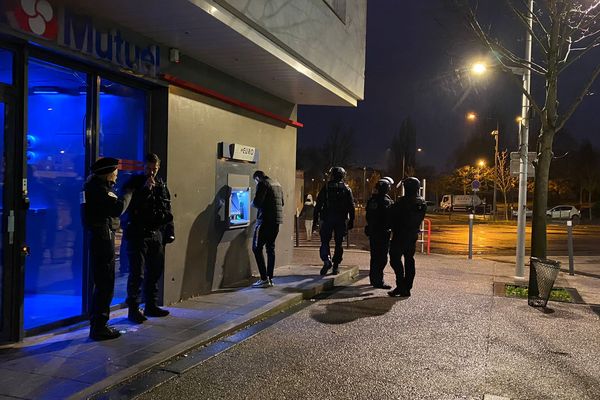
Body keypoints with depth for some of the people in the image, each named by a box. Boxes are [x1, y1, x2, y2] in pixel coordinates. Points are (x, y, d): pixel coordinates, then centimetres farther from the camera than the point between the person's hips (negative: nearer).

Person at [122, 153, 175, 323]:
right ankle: (133, 309, 3)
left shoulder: (161, 185, 12)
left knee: (155, 271, 12)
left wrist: (169, 232, 10)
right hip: (138, 234, -6)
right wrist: (145, 189, -21)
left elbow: (167, 210, 16)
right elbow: (128, 206, -17)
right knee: (137, 274, -5)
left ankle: (151, 306, 24)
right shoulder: (134, 183, -4)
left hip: (156, 234, 6)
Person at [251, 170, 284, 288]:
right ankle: (270, 279, 15)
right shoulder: (277, 184, 17)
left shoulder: (262, 184, -9)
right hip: (277, 220, 9)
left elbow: (257, 202, -17)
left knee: (257, 248, -2)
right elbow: (282, 202, 23)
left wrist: (252, 203, 4)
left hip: (266, 220, -8)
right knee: (271, 248, 13)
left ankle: (264, 279, -7)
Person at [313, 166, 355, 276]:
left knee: (325, 241, 4)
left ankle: (327, 259, -19)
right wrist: (351, 222, 7)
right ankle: (336, 266, 10)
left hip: (327, 219, -1)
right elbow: (351, 207, 3)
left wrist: (316, 219, 3)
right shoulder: (346, 189, 5)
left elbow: (318, 205, -1)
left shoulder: (325, 188, 1)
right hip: (341, 220, 1)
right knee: (339, 243, 9)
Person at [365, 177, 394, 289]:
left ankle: (373, 279, 25)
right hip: (382, 233, -8)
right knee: (382, 258, -5)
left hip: (372, 231, 8)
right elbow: (391, 217, -13)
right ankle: (378, 281, -5)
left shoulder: (371, 200, 9)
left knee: (375, 256, 17)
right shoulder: (386, 201, -16)